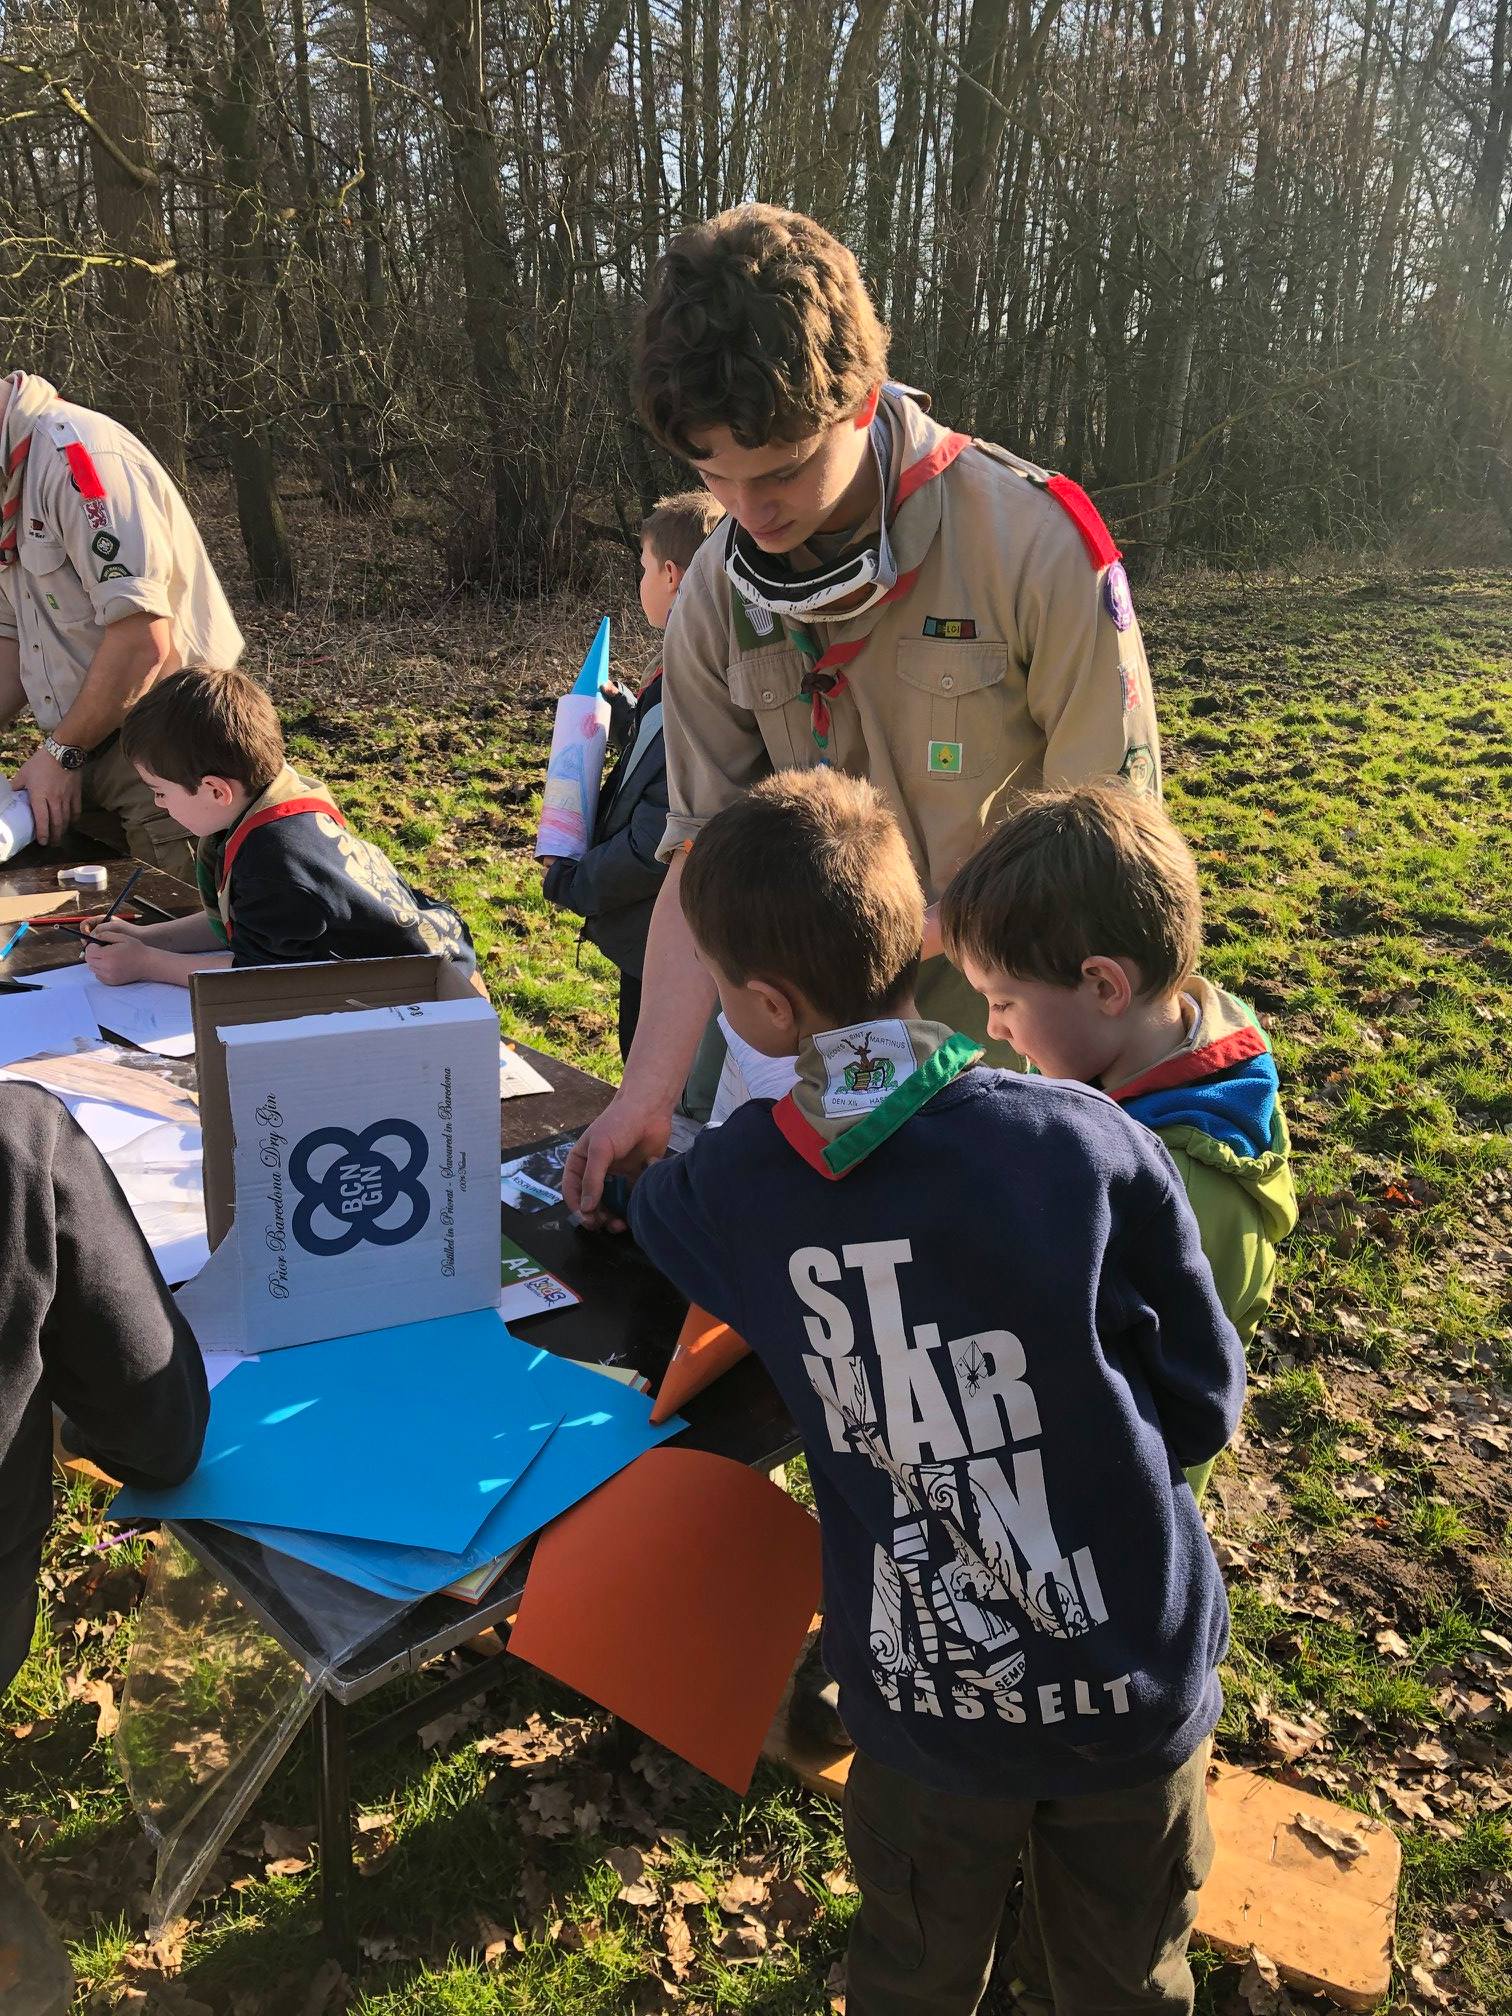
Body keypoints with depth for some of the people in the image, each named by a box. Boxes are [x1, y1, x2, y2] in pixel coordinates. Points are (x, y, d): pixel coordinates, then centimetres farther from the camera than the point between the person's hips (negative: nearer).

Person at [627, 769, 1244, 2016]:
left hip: (929, 1706, 0)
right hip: (1138, 1682, 0)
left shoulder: (730, 1192, -15)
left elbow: (644, 1223, 11)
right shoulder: (1096, 1143, -20)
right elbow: (1202, 1409, -8)